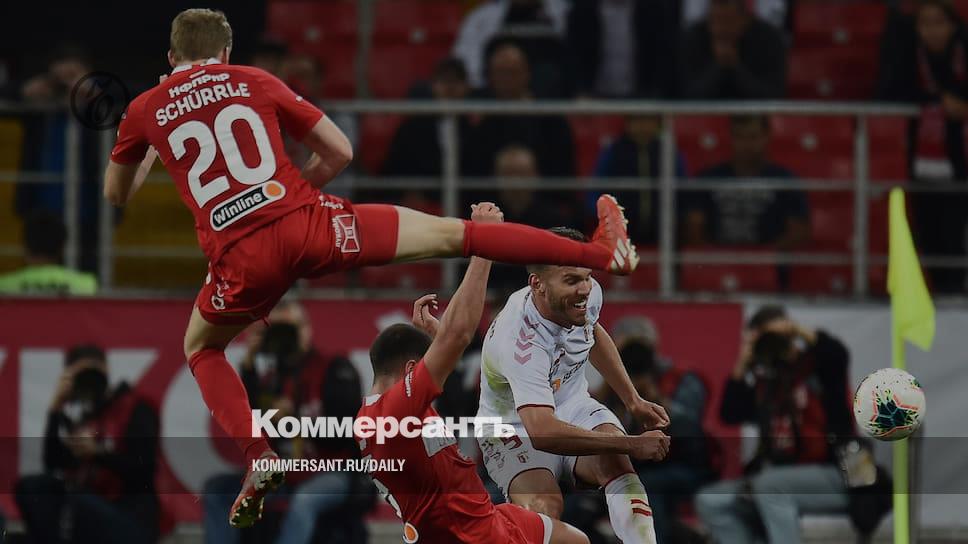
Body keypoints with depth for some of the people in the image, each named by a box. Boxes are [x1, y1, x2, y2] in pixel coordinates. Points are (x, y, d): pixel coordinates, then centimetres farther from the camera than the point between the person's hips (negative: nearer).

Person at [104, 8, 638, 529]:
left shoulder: (144, 110, 14)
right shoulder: (254, 81, 15)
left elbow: (116, 194, 29)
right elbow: (339, 151, 18)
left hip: (241, 257, 0)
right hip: (304, 221, 0)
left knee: (201, 350, 28)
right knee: (449, 234, 5)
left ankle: (257, 456, 5)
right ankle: (600, 252, 5)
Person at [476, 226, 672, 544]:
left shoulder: (589, 293, -11)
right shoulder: (519, 339, -34)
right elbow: (542, 432, -43)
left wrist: (633, 402, 13)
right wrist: (631, 445, -40)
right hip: (515, 427, -6)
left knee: (616, 464, -28)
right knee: (545, 506, -36)